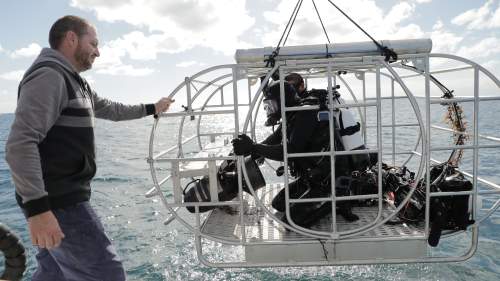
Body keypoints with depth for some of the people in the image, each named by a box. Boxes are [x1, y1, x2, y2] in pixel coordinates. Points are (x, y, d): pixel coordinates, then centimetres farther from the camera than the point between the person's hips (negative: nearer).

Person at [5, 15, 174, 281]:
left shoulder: (74, 82, 18)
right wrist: (37, 208, -30)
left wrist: (152, 108, 37)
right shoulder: (48, 75, -14)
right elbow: (21, 143, -25)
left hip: (66, 196, 10)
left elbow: (110, 109, 32)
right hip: (58, 201, -10)